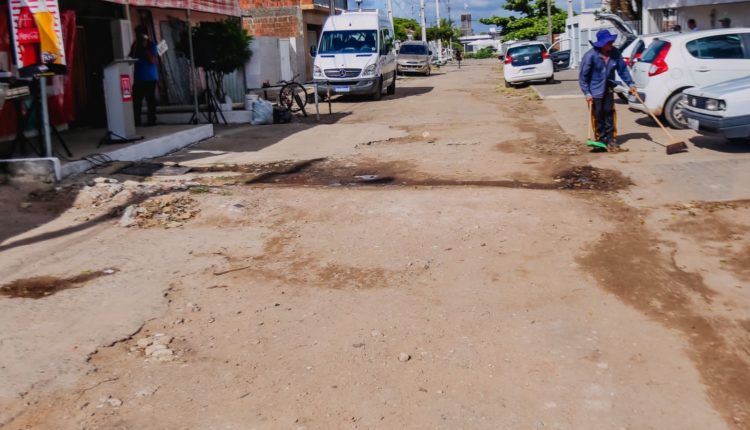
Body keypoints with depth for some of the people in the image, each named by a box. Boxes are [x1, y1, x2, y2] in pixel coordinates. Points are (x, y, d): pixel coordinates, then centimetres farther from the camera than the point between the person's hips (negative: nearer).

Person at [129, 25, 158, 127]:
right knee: (136, 100, -1)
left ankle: (152, 120, 3)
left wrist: (145, 48, -14)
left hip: (150, 78, -4)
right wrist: (134, 47, -8)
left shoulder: (151, 45, -1)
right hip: (139, 78, 4)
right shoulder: (135, 46, 13)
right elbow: (131, 58, 2)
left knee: (151, 100, -2)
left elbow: (153, 60, -13)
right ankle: (136, 121, 3)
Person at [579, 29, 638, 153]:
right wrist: (587, 93, -19)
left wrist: (630, 84, 1)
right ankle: (601, 140, 14)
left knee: (609, 114, 8)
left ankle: (611, 140, 14)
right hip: (595, 91, -4)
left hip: (608, 89, 5)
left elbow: (622, 69, 3)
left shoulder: (615, 52, -8)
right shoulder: (590, 56, -22)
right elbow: (583, 76, -16)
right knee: (598, 116, 2)